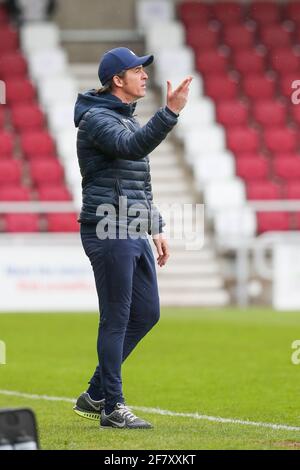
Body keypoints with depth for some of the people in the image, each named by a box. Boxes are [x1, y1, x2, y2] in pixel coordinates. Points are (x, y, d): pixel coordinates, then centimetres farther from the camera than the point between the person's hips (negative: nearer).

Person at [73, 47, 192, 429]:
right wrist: (170, 112, -39)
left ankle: (95, 395, 21)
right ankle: (112, 407, 2)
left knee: (146, 313, 12)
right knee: (116, 319, -5)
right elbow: (133, 147, -31)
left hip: (134, 233, 10)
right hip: (108, 232, -10)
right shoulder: (97, 119, -11)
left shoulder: (130, 120, 19)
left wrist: (156, 228, 18)